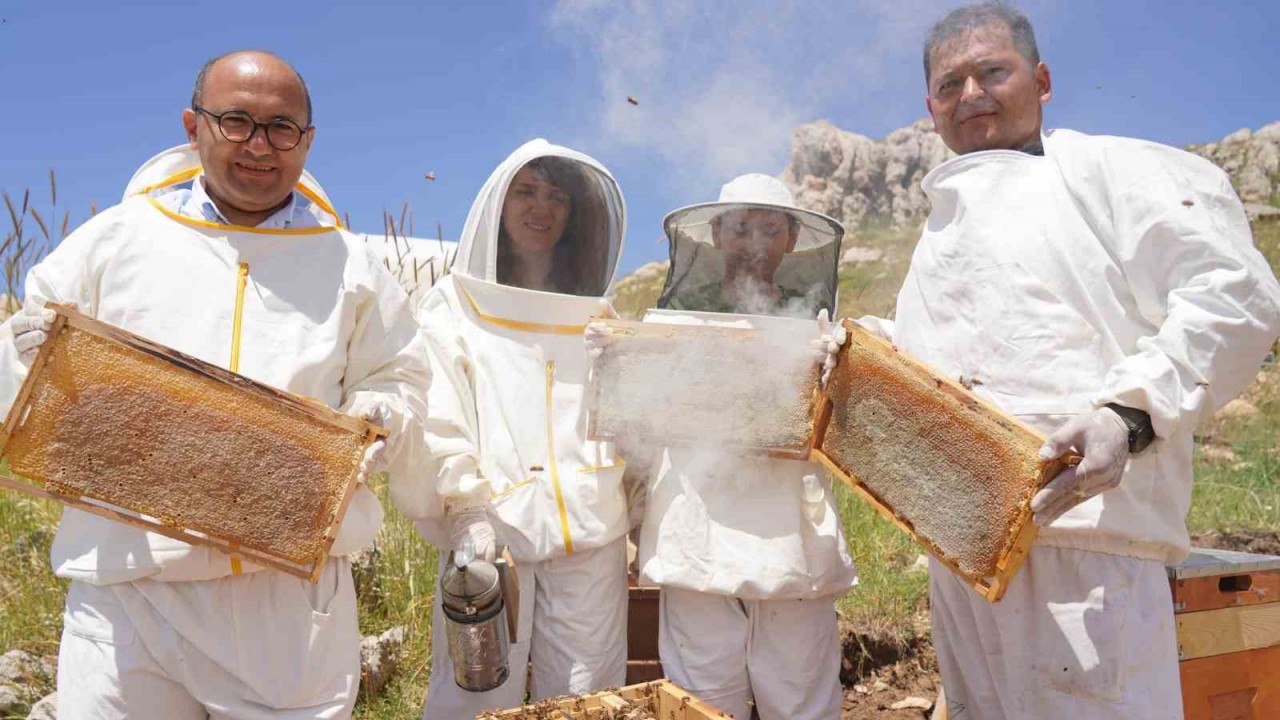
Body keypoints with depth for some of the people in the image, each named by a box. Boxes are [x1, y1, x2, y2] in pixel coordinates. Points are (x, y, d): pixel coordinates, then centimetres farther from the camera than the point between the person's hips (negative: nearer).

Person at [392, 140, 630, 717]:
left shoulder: (596, 316, 16)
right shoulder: (452, 310, 5)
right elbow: (436, 426, -3)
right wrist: (466, 508, -13)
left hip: (591, 538, 3)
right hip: (490, 535, -3)